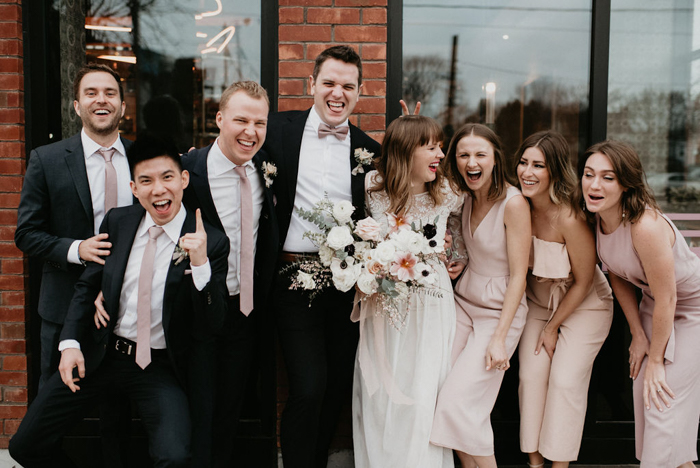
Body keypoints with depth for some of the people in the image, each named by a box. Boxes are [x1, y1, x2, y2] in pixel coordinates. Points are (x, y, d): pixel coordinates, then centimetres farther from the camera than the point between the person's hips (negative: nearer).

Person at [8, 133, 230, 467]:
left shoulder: (212, 242, -11)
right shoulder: (118, 221, 1)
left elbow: (214, 321, -13)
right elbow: (87, 284, 10)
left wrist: (200, 263, -28)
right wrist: (70, 343, -3)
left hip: (159, 367, -3)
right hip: (101, 353, 4)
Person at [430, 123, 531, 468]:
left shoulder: (513, 203, -17)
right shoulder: (467, 196, 2)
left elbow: (518, 275, -16)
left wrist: (499, 338, -18)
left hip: (500, 310, -6)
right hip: (463, 301, 6)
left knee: (459, 401, -13)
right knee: (438, 393, -4)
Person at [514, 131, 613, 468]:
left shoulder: (570, 218, -31)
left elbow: (583, 282, -17)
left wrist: (552, 328, -8)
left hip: (584, 305, -4)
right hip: (538, 300, 5)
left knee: (566, 380, -7)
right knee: (531, 374, -3)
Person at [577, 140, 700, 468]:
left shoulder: (646, 226, -36)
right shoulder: (596, 219, -13)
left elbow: (666, 299, -27)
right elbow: (618, 278, 2)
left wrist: (656, 358, -14)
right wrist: (638, 335, 2)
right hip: (654, 304, 7)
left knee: (666, 398, -8)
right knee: (643, 390, 8)